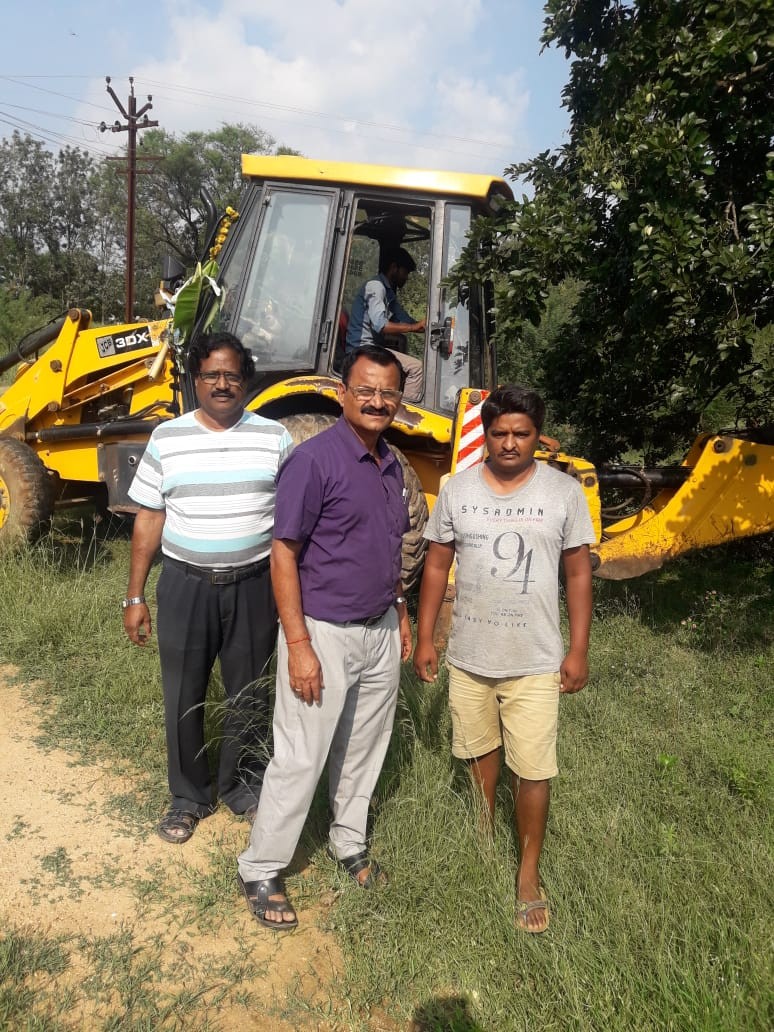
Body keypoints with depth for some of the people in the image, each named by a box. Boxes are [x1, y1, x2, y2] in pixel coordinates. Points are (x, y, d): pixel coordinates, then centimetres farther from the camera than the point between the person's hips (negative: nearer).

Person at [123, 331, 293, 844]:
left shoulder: (274, 438, -1)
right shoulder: (167, 438, 0)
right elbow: (149, 519, 3)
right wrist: (135, 596, 2)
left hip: (254, 585, 0)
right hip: (186, 585, 1)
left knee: (249, 695, 12)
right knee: (184, 696, 11)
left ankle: (243, 787, 34)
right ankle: (189, 797, 31)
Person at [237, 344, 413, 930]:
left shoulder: (392, 466, 6)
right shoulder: (314, 460, -17)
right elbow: (284, 555, -18)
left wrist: (401, 614, 15)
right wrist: (299, 645, -21)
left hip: (380, 632, 7)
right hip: (324, 634, -7)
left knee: (365, 748, 19)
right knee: (301, 758, 3)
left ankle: (350, 842, 40)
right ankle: (261, 872, 22)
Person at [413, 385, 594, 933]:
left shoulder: (564, 492, -6)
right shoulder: (458, 489, -2)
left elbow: (578, 574, -1)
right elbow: (437, 567, 4)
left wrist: (579, 650, -3)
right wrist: (425, 637, 2)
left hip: (536, 662, -2)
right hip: (468, 657, 2)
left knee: (533, 771, 2)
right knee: (479, 752, 20)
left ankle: (529, 872, 23)